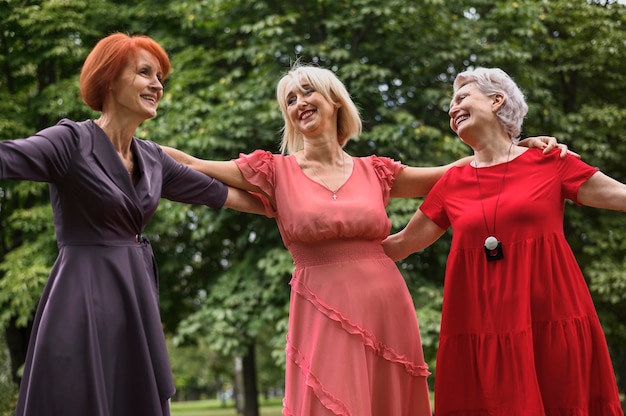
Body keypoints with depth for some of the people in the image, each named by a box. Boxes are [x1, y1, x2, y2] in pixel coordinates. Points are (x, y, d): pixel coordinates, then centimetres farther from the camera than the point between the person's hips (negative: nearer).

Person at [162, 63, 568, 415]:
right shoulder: (276, 170, 3)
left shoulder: (375, 171, 10)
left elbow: (450, 176, 17)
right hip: (325, 318, -2)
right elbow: (193, 166, 0)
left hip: (389, 313, 3)